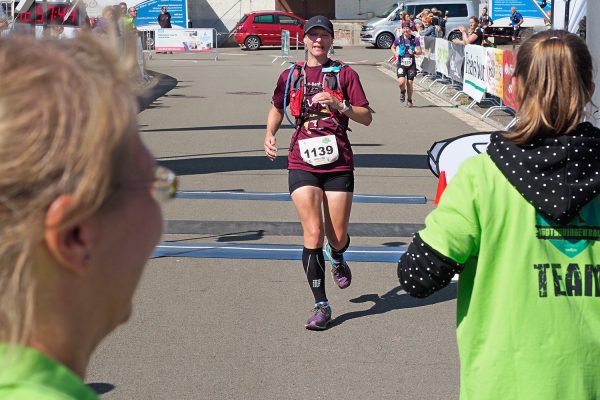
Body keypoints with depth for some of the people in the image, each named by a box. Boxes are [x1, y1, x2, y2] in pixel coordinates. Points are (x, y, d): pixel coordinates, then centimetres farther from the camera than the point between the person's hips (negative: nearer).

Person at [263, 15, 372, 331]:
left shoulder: (345, 74, 4)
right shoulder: (290, 75, 9)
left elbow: (366, 117, -1)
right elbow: (277, 108, 26)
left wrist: (339, 105, -18)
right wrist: (270, 134, 8)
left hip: (338, 164, 0)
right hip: (302, 164, 0)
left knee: (337, 238, 4)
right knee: (313, 233, -13)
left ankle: (336, 259, 44)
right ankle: (321, 305, -4)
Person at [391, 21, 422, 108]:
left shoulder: (415, 39, -2)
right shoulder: (399, 39, -1)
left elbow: (419, 51, 1)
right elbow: (393, 47, 16)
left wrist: (414, 52, -20)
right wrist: (395, 53, -4)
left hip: (411, 64, 0)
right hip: (401, 63, 0)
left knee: (409, 83, 2)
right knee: (401, 82, -17)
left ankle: (409, 100, 23)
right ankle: (402, 91, 19)